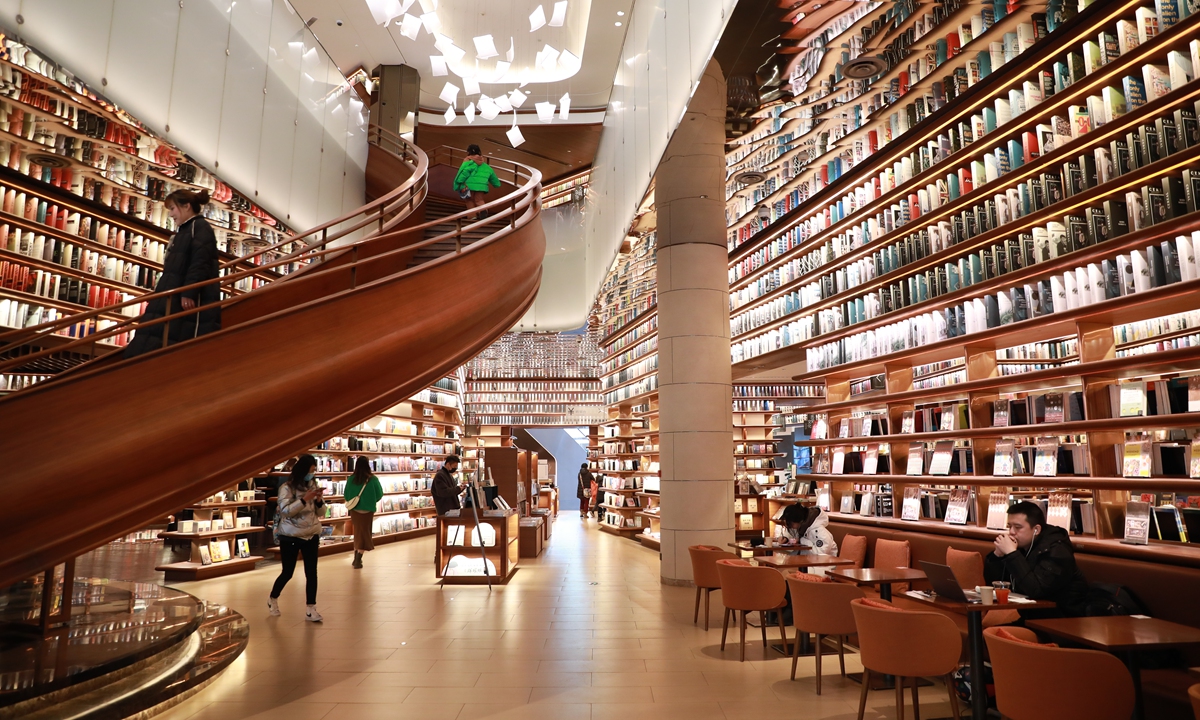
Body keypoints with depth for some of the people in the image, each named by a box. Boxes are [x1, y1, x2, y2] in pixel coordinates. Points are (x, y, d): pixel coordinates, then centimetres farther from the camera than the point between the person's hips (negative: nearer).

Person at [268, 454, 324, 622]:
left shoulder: (314, 486, 5)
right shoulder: (287, 487, -8)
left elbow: (321, 512, 7)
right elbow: (285, 510, -19)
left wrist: (319, 500, -13)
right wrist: (304, 499, -26)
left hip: (312, 535, 4)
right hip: (290, 536, -4)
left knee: (311, 572, 0)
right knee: (287, 573, 8)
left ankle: (311, 609, 5)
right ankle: (272, 600, 34)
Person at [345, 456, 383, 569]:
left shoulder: (351, 479, -8)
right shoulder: (373, 479, -13)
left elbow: (346, 496, -1)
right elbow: (379, 495, -5)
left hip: (355, 510, 3)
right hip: (368, 510, -2)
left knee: (358, 533, 19)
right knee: (364, 535, 8)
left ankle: (356, 559, 24)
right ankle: (358, 561, 5)